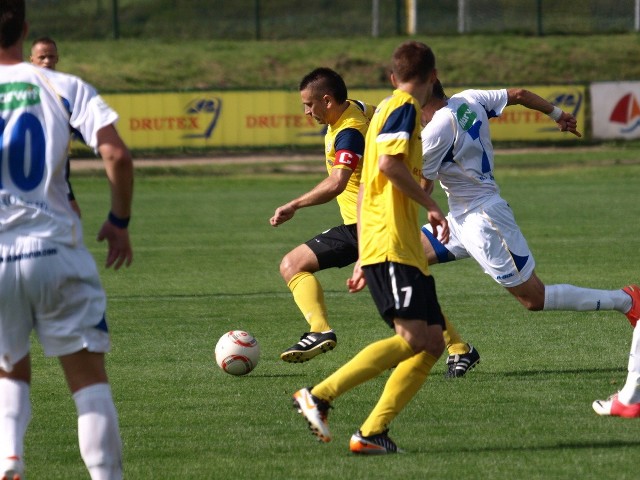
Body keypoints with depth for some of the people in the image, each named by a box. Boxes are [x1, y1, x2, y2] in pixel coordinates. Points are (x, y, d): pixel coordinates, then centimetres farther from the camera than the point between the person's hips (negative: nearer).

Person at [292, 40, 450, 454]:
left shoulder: (389, 109, 25)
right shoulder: (405, 109, -3)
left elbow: (366, 187, 27)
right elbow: (389, 162, -21)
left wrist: (363, 259, 26)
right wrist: (431, 205, -10)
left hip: (406, 249, 10)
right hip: (392, 243, -10)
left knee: (433, 343, 4)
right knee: (412, 337, -22)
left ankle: (373, 432, -4)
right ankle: (319, 396, -25)